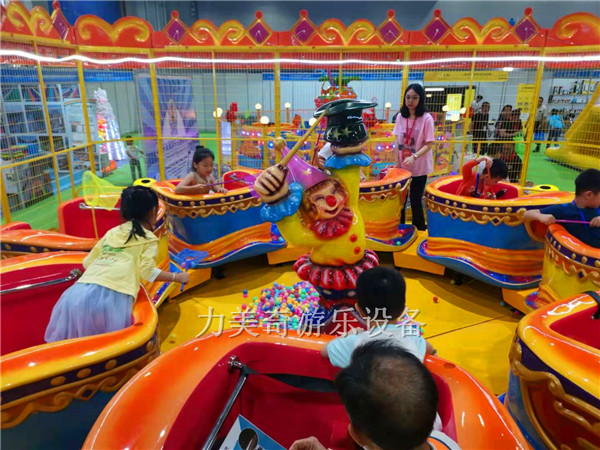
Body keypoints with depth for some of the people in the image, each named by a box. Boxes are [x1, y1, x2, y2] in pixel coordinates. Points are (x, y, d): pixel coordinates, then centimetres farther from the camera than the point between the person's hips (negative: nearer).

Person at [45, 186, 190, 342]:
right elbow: (148, 271, -1)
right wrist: (177, 277, 12)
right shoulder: (149, 238, 12)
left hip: (80, 291, 5)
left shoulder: (112, 232, 25)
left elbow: (87, 262, 25)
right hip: (111, 295, -5)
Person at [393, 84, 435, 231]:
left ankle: (419, 231, 20)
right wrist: (397, 163, 2)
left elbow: (429, 145, -14)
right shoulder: (400, 117, 1)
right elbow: (398, 142, 5)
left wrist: (414, 157, -29)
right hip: (402, 167, 4)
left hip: (419, 168, -4)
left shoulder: (426, 118, -12)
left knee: (415, 201, 3)